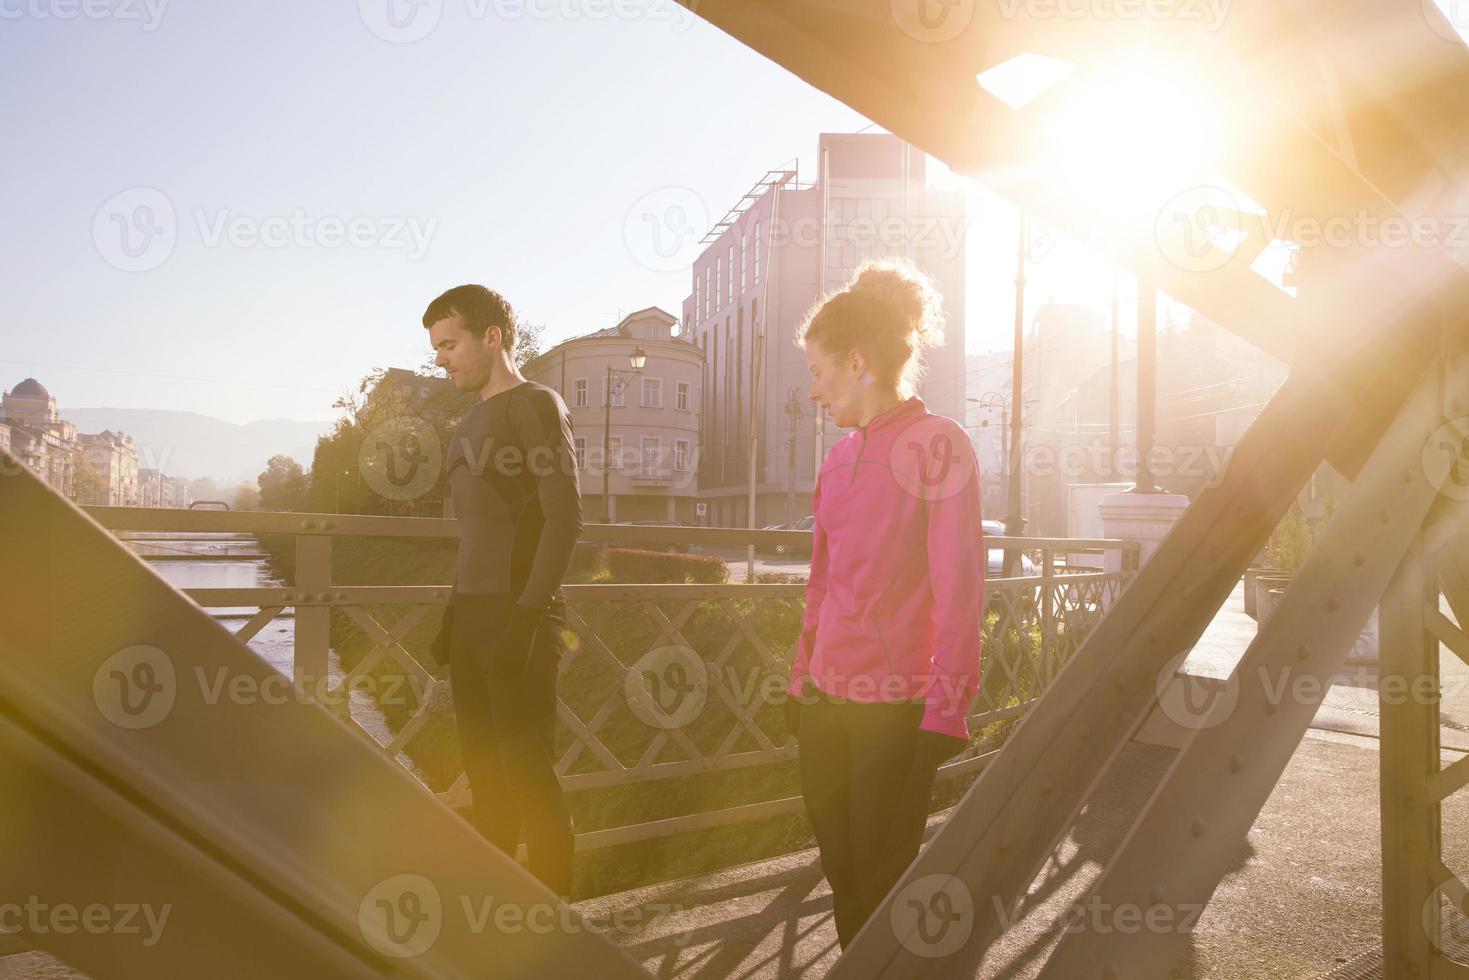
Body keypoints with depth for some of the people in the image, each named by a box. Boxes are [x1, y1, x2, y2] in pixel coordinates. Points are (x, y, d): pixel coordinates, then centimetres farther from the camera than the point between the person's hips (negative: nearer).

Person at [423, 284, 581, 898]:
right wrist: (455, 615, 17)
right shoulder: (472, 423, 20)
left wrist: (528, 615, -21)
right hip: (473, 615, 8)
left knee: (527, 773, -4)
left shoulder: (535, 405, -5)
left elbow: (565, 517, -14)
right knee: (484, 773, 11)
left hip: (520, 616, -8)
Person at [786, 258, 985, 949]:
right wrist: (802, 678, 15)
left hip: (896, 706, -6)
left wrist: (947, 708, -13)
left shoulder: (937, 445, -9)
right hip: (827, 697, 6)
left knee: (879, 883, 5)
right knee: (838, 866, 16)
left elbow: (958, 587, -11)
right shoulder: (840, 458, 10)